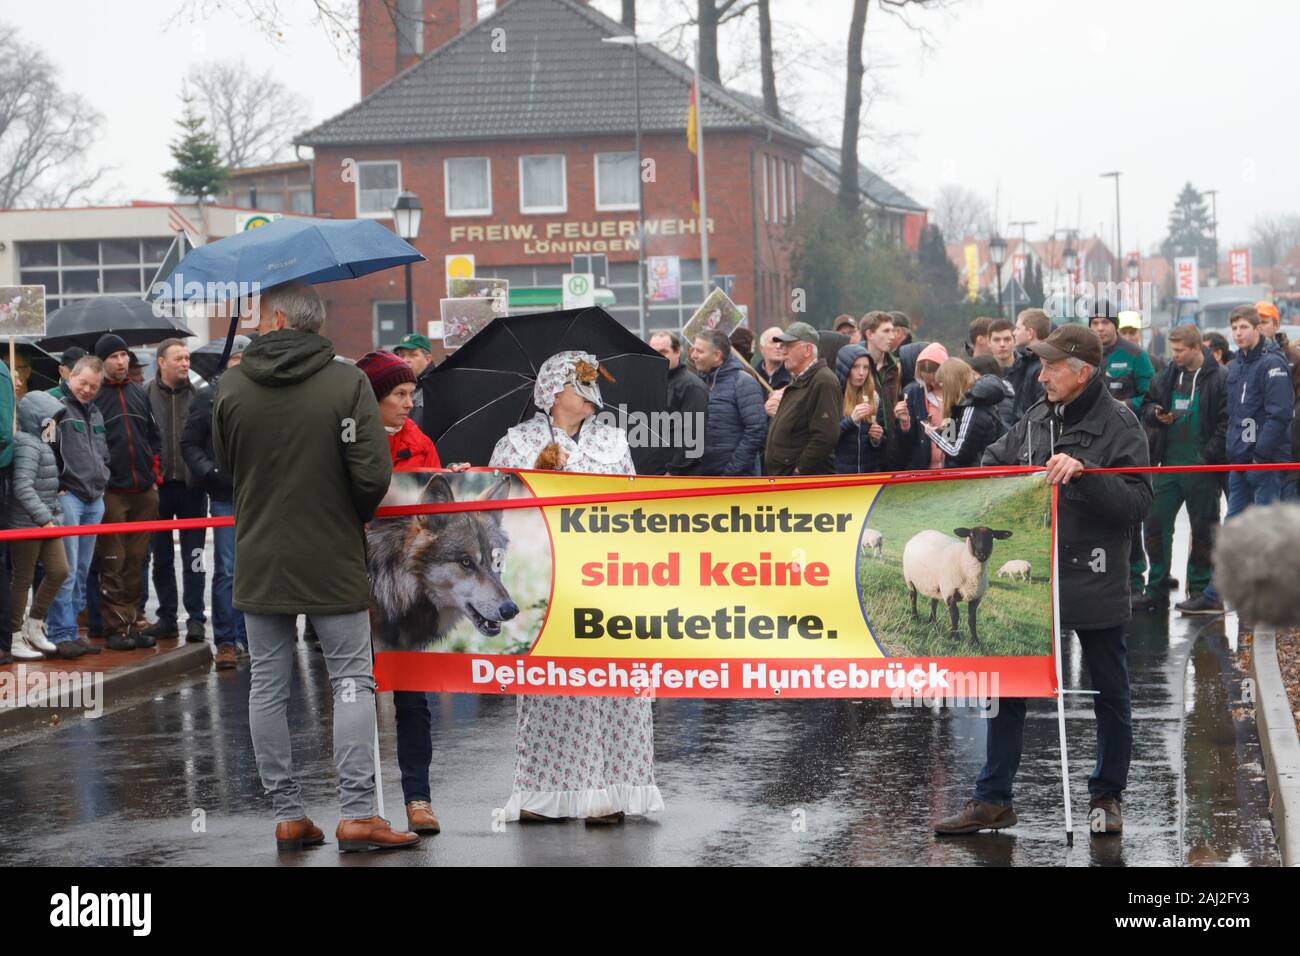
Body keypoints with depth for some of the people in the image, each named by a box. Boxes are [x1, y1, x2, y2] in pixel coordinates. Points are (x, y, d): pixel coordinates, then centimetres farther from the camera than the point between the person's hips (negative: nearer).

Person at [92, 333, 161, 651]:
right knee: (113, 564, -3)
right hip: (110, 491, -5)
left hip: (143, 492, 5)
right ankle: (116, 627, 0)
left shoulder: (140, 394, 15)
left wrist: (155, 473, 11)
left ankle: (132, 622, 15)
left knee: (136, 561, 9)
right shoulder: (93, 395, -3)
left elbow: (154, 435, 21)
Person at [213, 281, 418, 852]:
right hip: (333, 561, -2)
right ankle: (357, 813, -2)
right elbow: (373, 474, -15)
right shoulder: (348, 383, -10)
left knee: (267, 686, 9)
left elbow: (224, 467, 9)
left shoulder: (232, 388, -2)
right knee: (351, 681, 4)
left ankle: (287, 815, 12)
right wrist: (353, 516, 6)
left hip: (259, 563, 2)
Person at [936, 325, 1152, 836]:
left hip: (1095, 583, -5)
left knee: (1110, 695, 10)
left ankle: (1107, 797, 25)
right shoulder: (1037, 418, 6)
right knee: (1006, 689, 6)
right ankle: (992, 799, 14)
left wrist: (1084, 472, -31)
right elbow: (993, 465, 19)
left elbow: (1137, 503, -21)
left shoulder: (1118, 424, -12)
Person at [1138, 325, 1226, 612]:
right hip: (1169, 461, 6)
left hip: (1201, 465, -6)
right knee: (1156, 522, 4)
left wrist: (1209, 454, -17)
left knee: (1203, 528, 4)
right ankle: (1157, 589, 12)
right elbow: (1149, 404, 21)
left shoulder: (1219, 378, -8)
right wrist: (1156, 414, -2)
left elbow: (1227, 421, -11)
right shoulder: (1168, 375, 9)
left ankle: (1200, 588, 15)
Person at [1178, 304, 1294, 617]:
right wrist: (1233, 447, 11)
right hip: (1240, 461, 8)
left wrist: (1260, 453, -19)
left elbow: (1281, 413, -17)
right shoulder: (1236, 366, 15)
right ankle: (1214, 596, 13)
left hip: (1266, 462, -8)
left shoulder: (1272, 363, -11)